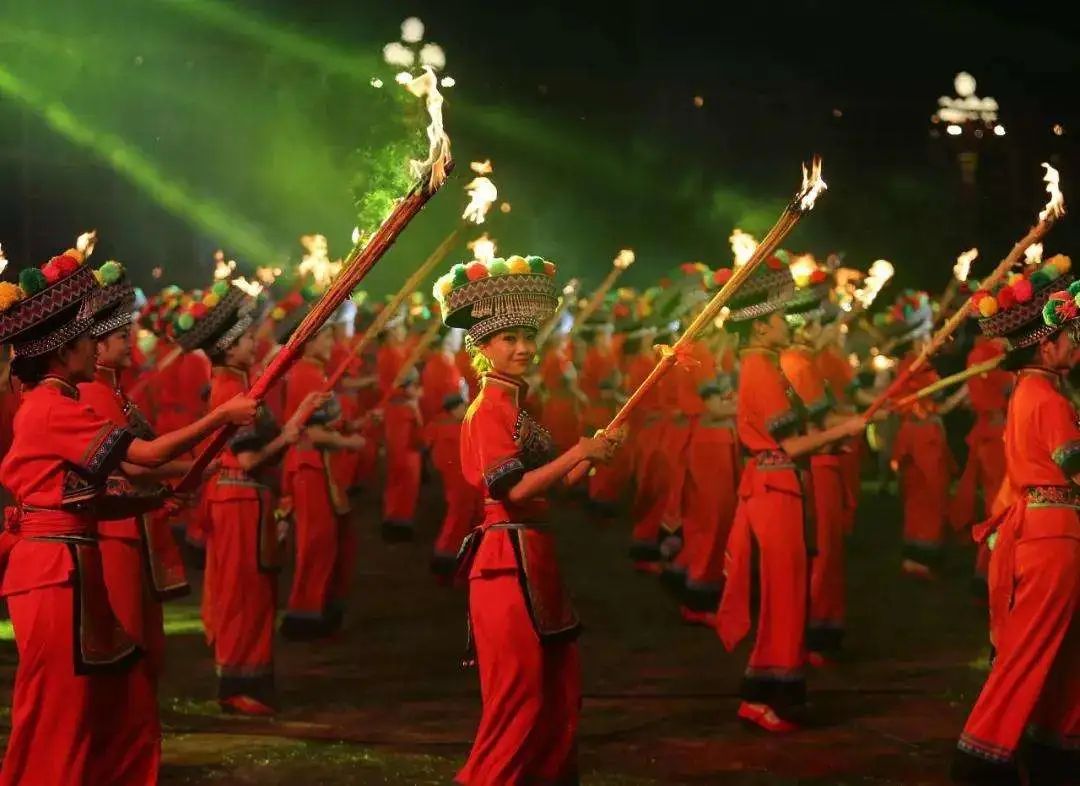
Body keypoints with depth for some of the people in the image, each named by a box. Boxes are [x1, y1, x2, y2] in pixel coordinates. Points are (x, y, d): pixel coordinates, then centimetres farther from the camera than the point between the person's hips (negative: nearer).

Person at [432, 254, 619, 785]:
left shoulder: (514, 407, 18)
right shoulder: (490, 409, -12)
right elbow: (513, 488, -22)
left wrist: (587, 461, 7)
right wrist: (575, 454, -22)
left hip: (533, 558, 10)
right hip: (509, 560, -10)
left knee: (560, 686, 14)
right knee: (519, 689, -6)